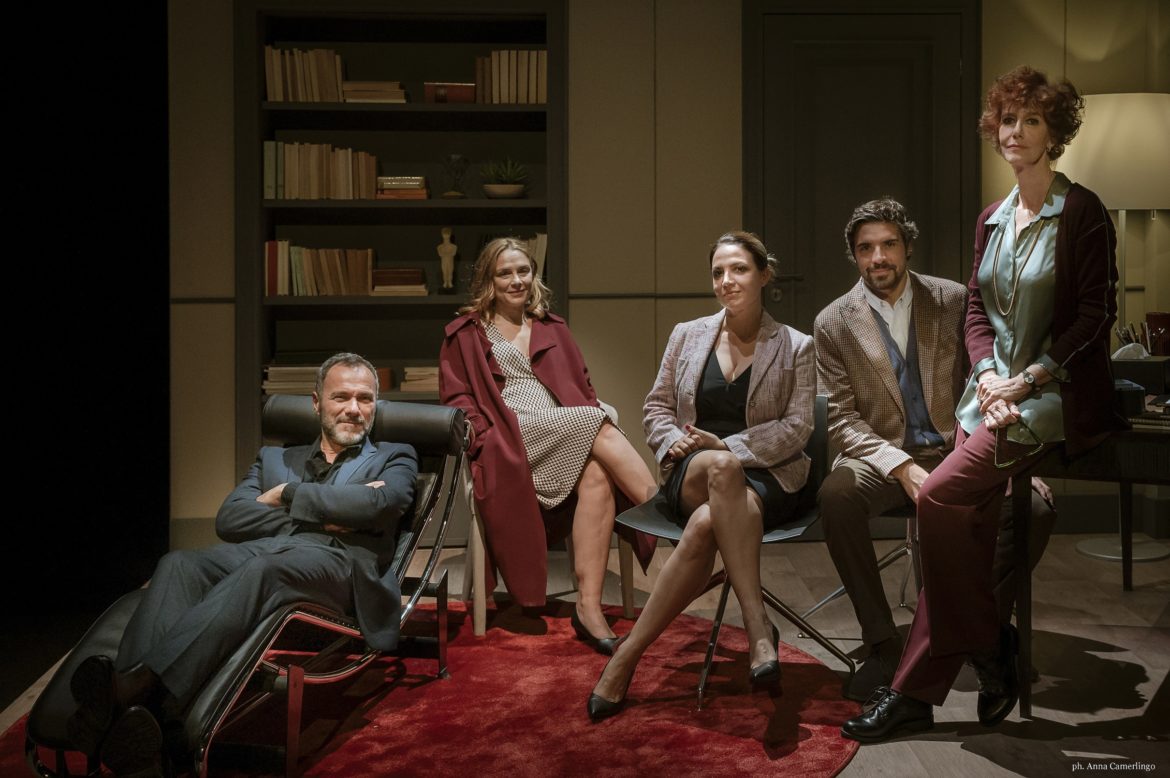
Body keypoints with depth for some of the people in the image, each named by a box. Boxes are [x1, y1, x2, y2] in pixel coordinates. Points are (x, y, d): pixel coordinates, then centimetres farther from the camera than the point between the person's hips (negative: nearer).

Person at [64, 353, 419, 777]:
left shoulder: (394, 458, 23)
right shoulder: (273, 458, 32)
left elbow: (378, 504, -2)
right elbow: (228, 519, 13)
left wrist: (288, 495, 4)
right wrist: (317, 516, 0)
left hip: (341, 560, -3)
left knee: (262, 569, -38)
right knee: (179, 564, -30)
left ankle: (139, 684, -54)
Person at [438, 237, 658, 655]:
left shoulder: (552, 329, 30)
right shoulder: (465, 334, 18)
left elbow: (582, 388, 24)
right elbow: (456, 399, 7)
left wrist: (597, 414, 0)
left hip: (571, 439, 4)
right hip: (509, 441, -3)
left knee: (597, 476, -34)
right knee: (602, 431, -31)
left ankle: (589, 605, -38)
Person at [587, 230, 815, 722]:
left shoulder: (795, 348, 7)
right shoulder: (687, 336, 14)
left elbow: (796, 427, -1)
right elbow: (656, 407, 17)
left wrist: (728, 445, -14)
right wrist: (673, 442, -6)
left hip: (766, 478, -1)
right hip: (690, 474, 1)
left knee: (707, 524, -38)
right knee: (720, 467, -39)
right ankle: (758, 627, -38)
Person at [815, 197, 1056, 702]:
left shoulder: (953, 301, 4)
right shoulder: (833, 323, 0)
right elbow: (840, 420, -5)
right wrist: (903, 469, -19)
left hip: (957, 450, 2)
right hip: (883, 455, -1)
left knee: (1035, 507, -25)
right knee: (836, 496, -35)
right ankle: (882, 642, -19)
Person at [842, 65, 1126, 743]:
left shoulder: (1082, 212, -5)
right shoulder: (993, 220, 15)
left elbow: (1095, 314, -9)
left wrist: (1026, 379, -16)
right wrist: (987, 374, -4)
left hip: (1057, 393, -6)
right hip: (996, 391, 6)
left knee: (940, 497, -22)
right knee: (969, 522, -5)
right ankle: (919, 693, -1)